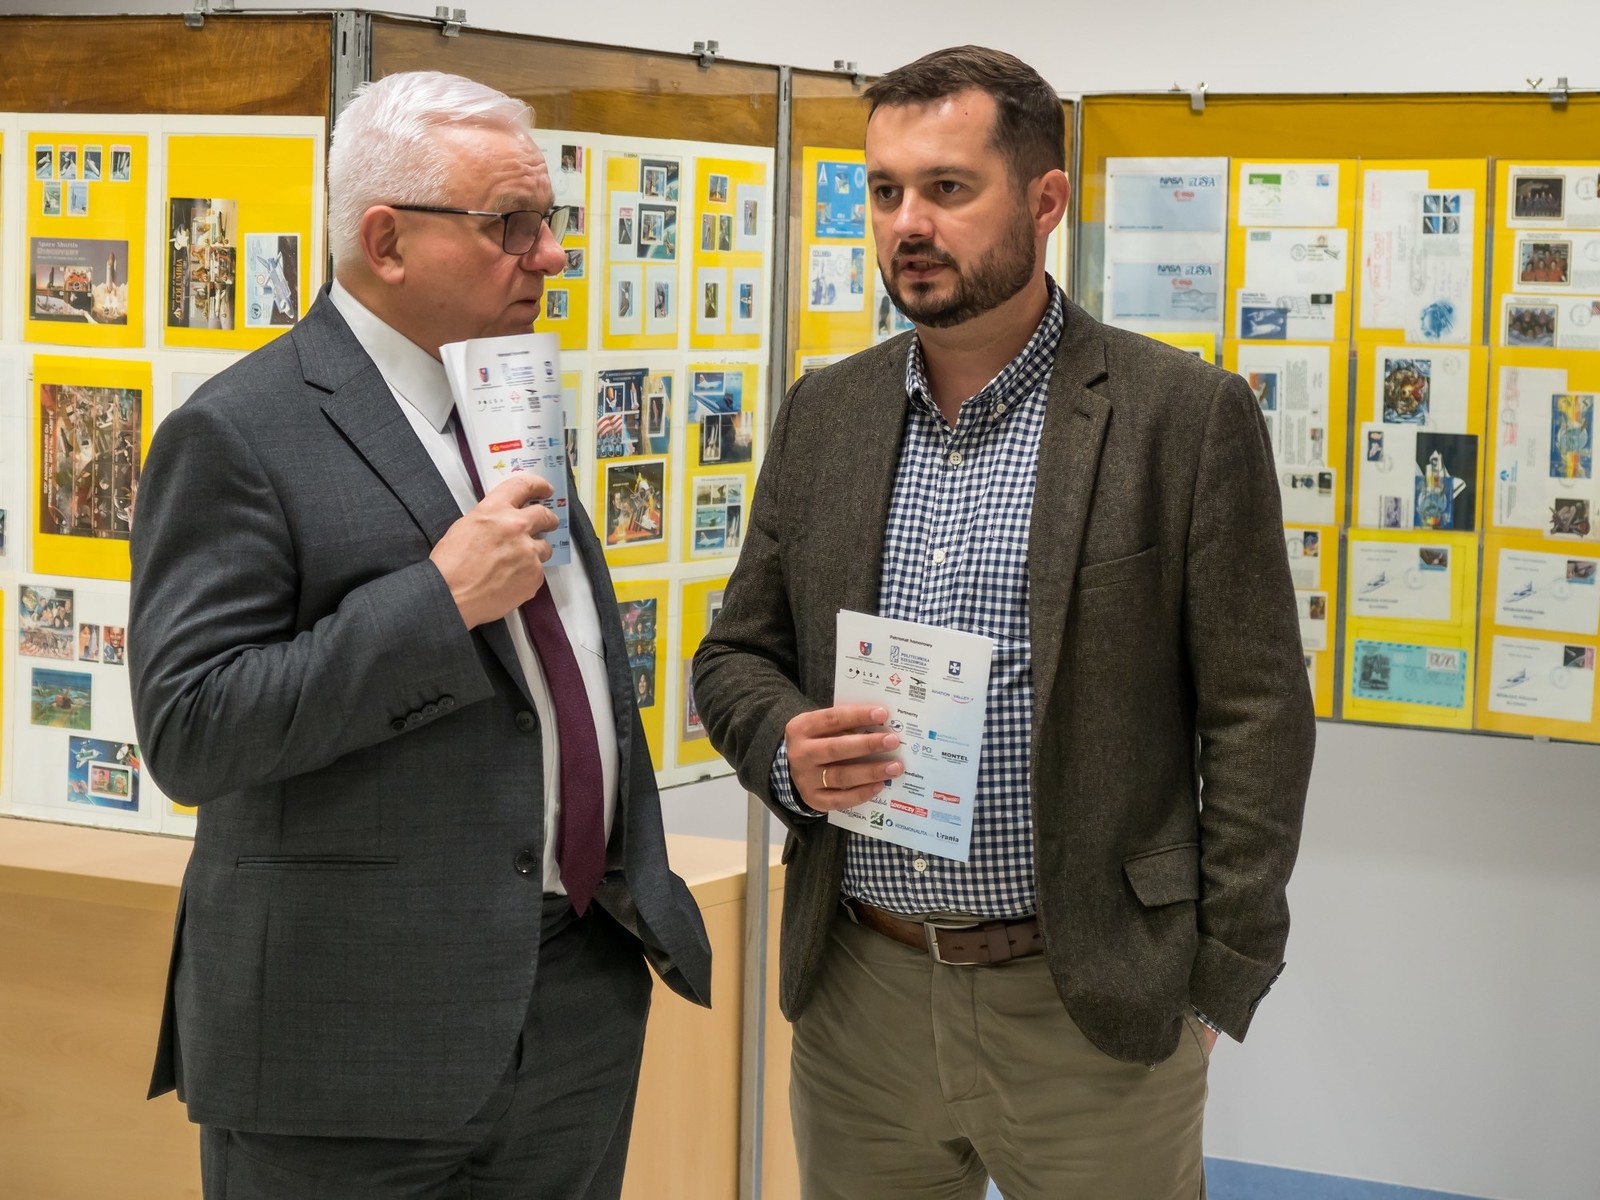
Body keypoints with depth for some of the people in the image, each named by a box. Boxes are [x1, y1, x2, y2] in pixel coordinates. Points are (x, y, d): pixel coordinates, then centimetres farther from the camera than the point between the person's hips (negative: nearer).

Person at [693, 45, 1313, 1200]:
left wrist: (1217, 981, -7)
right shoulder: (825, 413, 8)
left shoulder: (1189, 417, -6)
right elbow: (738, 654, 14)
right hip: (857, 992, 4)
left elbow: (1257, 717, -5)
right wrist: (788, 748, -8)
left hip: (1092, 1008, -4)